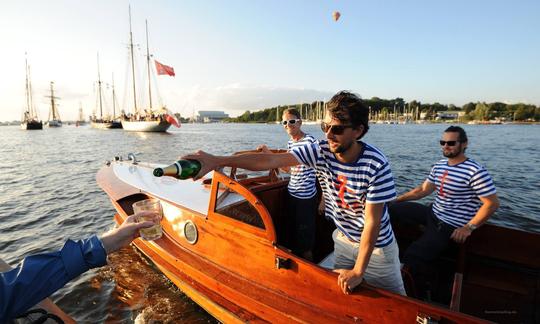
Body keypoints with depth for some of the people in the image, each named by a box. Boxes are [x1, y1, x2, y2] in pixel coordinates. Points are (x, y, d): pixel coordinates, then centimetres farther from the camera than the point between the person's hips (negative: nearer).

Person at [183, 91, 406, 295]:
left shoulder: (376, 165, -28)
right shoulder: (319, 151, -20)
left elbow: (372, 221, -24)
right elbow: (270, 160, -30)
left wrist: (358, 271, -19)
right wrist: (219, 161, -41)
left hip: (377, 245, -3)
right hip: (343, 239, 3)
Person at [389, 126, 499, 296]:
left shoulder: (476, 172, -17)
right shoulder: (439, 166, 6)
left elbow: (492, 204, -17)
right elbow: (423, 189, 11)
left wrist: (469, 227, -17)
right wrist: (398, 199, 4)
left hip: (451, 225, -8)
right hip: (433, 212, 8)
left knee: (413, 258, -20)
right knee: (390, 209, 1)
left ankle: (417, 288, 10)